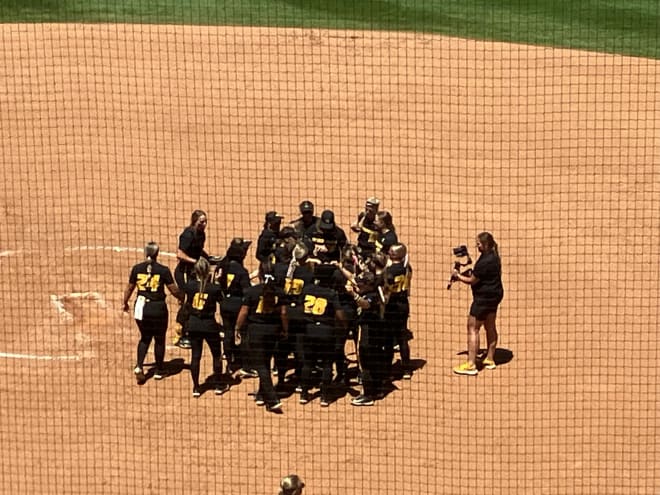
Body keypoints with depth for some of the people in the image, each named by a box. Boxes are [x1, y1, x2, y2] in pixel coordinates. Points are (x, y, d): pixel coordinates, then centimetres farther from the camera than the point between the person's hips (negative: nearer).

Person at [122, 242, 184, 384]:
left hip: (141, 307, 3)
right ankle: (159, 370, 25)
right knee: (159, 339, 15)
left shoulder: (137, 269, -2)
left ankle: (139, 366, -2)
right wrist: (183, 298, 13)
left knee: (145, 337, 18)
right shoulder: (163, 270, -10)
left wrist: (125, 303, 24)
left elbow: (129, 288, 7)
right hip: (158, 308, -3)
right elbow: (174, 290, -7)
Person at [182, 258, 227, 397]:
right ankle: (219, 386, 23)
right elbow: (222, 301, 2)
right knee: (217, 355, 16)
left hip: (193, 324, 2)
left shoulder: (190, 285, -9)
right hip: (209, 325, -2)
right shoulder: (214, 288, -15)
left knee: (195, 355, 10)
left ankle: (196, 388, 11)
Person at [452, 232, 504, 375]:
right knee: (490, 327, 19)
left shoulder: (485, 262, -25)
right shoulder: (494, 256, 7)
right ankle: (490, 359, 30)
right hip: (495, 295, 10)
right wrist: (471, 272, 3)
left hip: (484, 297, -10)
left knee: (473, 328, -6)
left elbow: (472, 281, -17)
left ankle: (471, 365, -8)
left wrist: (458, 276, -2)